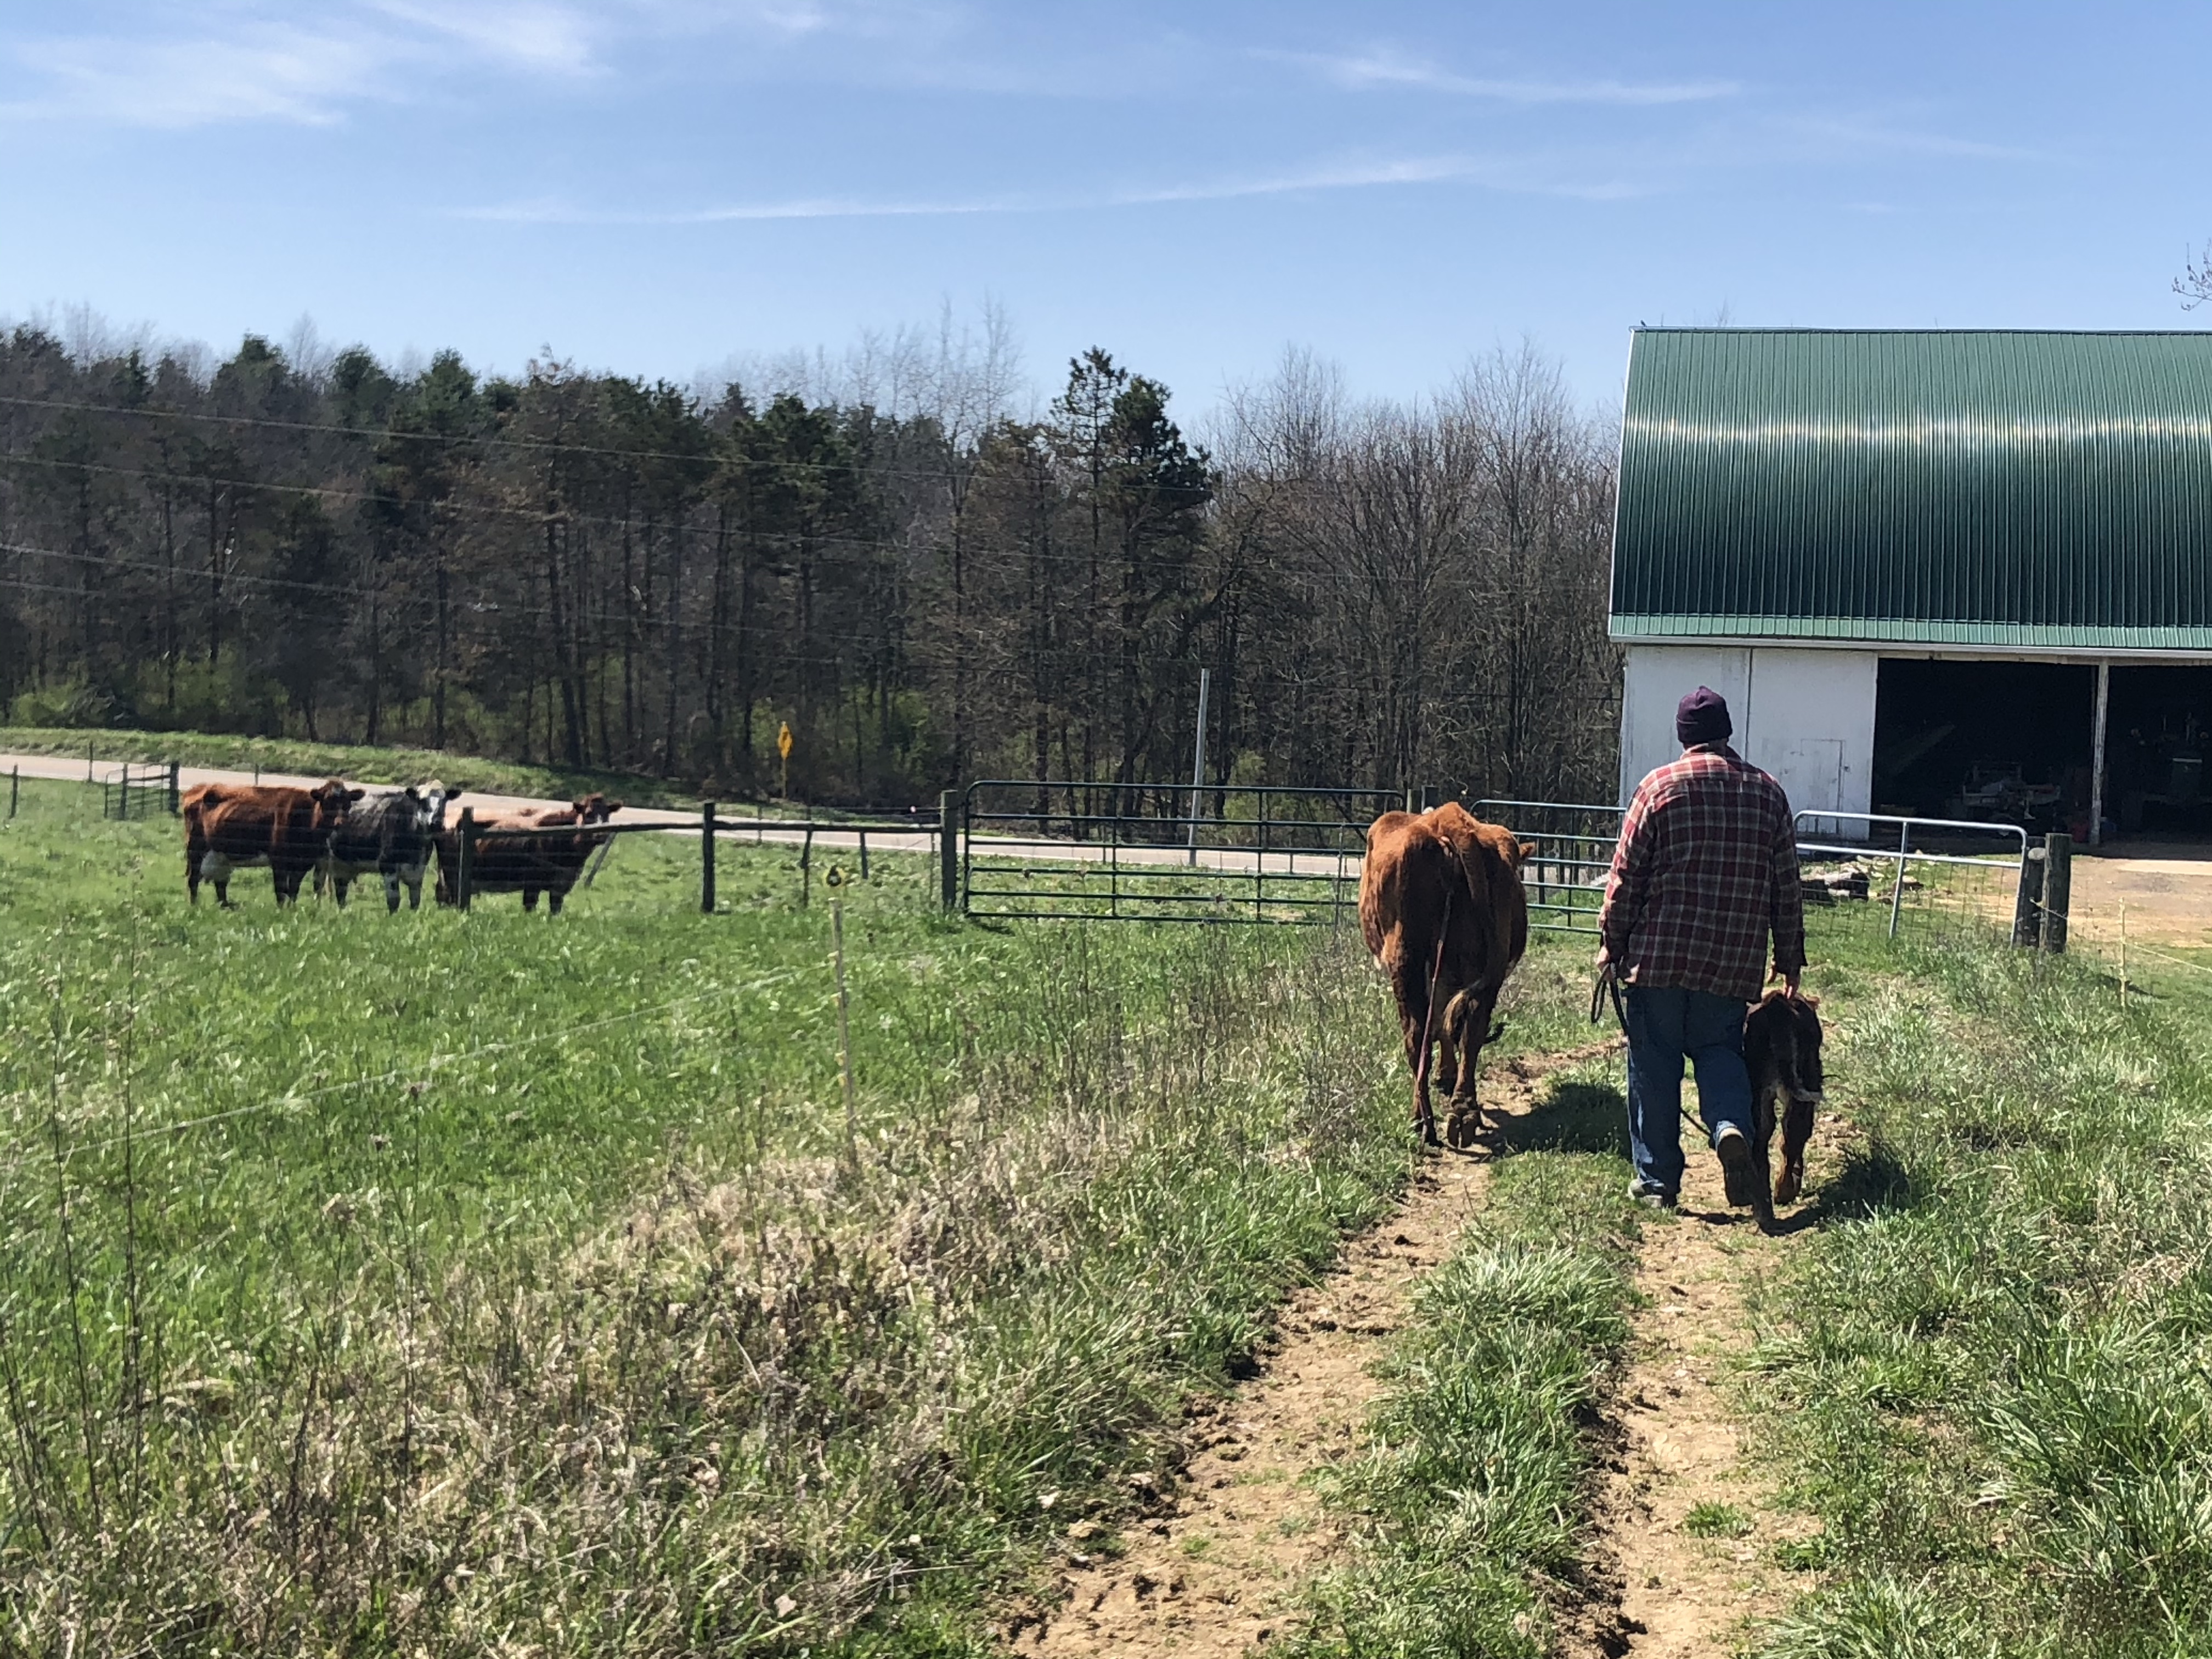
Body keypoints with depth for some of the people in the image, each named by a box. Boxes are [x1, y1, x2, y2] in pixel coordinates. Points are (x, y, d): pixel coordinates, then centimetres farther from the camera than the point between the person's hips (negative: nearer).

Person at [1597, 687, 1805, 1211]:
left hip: (1657, 954, -3)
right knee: (1719, 1051, 16)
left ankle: (1657, 1179, 9)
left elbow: (1626, 874, -3)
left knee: (1654, 1065, 6)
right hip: (1735, 963, 3)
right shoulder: (1768, 792, 7)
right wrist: (1790, 957, 17)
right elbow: (1787, 886, 10)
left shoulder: (1660, 786, -3)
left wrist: (1612, 942, 6)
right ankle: (1732, 1128, -13)